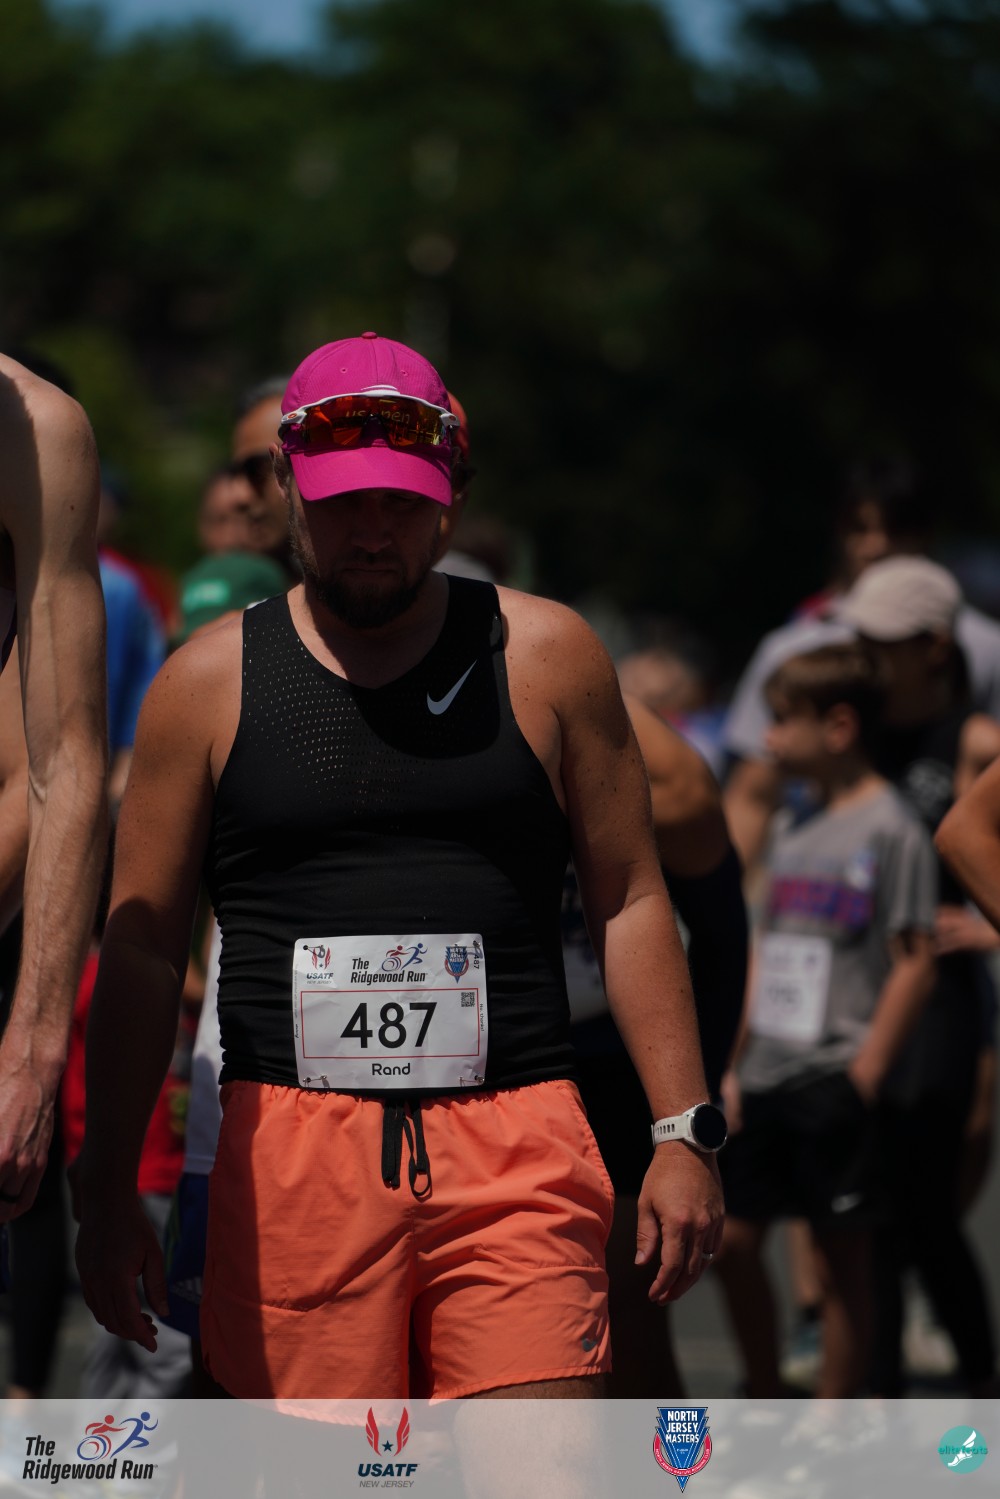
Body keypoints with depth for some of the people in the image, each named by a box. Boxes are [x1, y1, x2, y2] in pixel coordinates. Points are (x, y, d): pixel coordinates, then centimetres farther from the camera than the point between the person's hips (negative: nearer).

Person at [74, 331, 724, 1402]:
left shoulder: (545, 657, 9)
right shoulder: (211, 682, 9)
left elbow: (629, 901, 12)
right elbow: (141, 947, 11)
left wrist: (682, 1133, 4)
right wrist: (109, 1189, 6)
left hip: (517, 1152, 0)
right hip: (292, 1149, 0)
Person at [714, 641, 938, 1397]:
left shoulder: (892, 830, -8)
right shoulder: (796, 830, 15)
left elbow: (915, 963, -11)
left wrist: (865, 1074, -15)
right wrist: (735, 1069, 13)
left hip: (835, 1081, -7)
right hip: (767, 1077, 7)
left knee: (841, 1251, 0)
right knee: (732, 1240, 6)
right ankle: (766, 1404, 20)